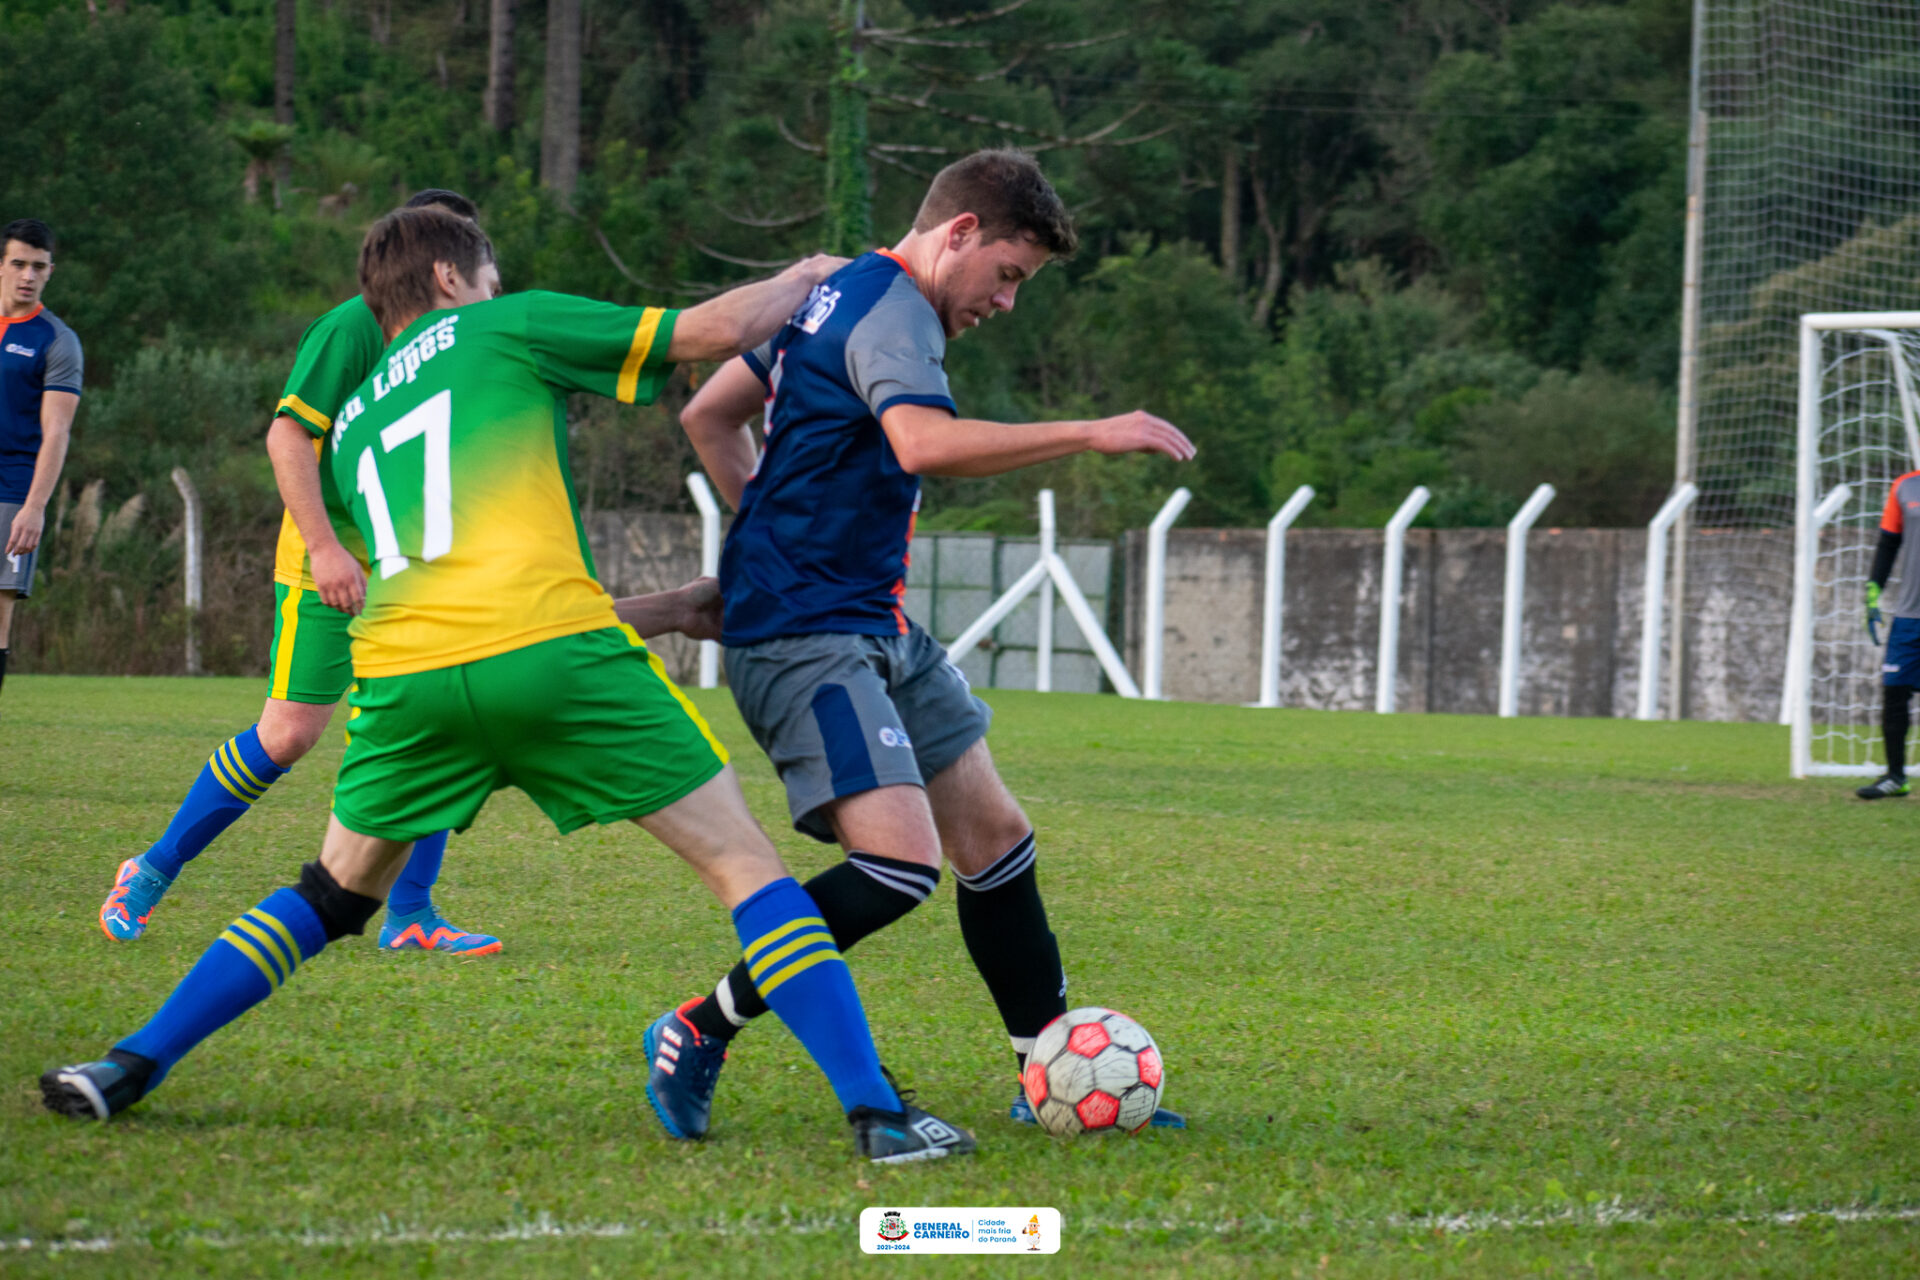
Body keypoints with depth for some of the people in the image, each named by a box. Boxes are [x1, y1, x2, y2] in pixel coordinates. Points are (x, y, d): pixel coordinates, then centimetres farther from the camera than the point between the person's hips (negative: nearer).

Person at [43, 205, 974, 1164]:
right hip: (550, 647, -5)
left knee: (334, 896, 27)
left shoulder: (354, 425, 31)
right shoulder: (502, 328, 15)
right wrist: (808, 279, 29)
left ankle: (133, 1065, 21)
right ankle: (875, 1111, -4)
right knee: (745, 864, 4)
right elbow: (716, 332, 9)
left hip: (405, 669, 5)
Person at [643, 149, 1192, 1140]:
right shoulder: (893, 311, -15)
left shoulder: (841, 294, 17)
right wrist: (1091, 434, -32)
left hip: (875, 628, 11)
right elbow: (926, 444, -35)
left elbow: (709, 413, 25)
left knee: (993, 835, 10)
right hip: (805, 637, -11)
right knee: (900, 862, -21)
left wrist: (773, 529, 22)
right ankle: (698, 1034, -10)